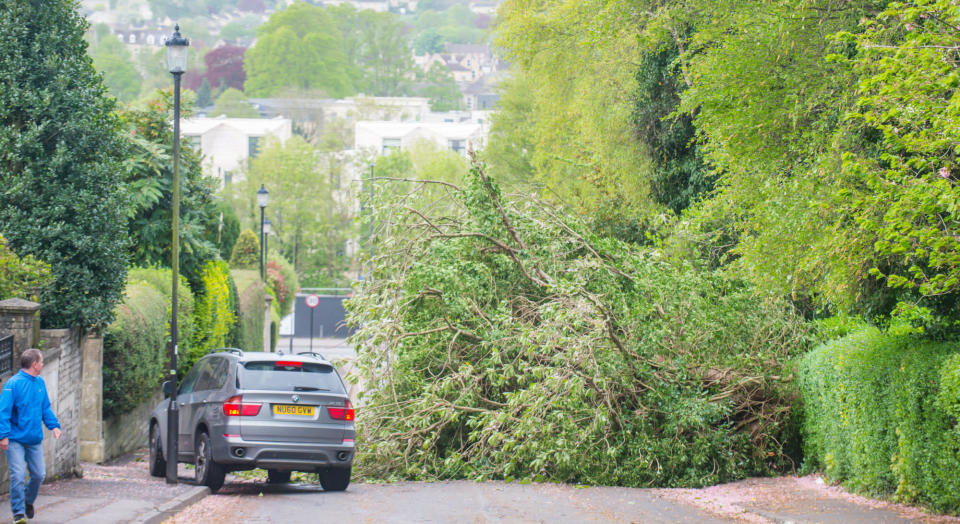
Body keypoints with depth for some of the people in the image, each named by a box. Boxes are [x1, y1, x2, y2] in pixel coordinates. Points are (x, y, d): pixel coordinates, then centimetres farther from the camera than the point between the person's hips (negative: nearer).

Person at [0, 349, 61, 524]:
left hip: (34, 440, 6)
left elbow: (46, 408, 18)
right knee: (18, 475, -10)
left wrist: (54, 425, 5)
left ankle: (28, 501, 34)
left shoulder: (40, 382, 8)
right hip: (15, 440, -6)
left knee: (39, 474, 8)